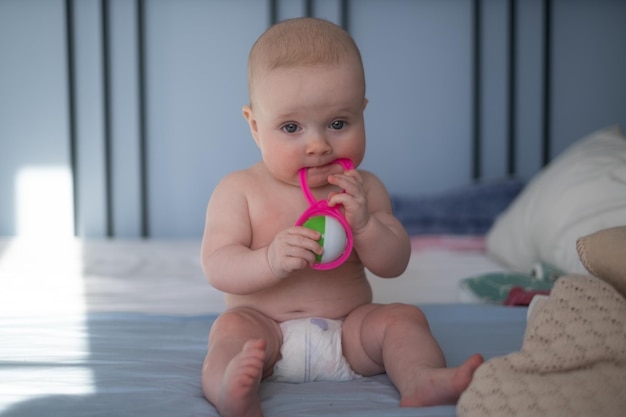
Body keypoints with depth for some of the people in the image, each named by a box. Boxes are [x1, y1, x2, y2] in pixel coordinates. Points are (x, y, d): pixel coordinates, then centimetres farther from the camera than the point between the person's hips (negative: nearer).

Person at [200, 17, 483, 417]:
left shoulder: (364, 189, 3)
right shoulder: (239, 191, -4)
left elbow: (394, 265, -1)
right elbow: (217, 267, -12)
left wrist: (363, 223, -21)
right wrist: (271, 261, -32)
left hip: (349, 328, 3)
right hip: (267, 325, -2)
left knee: (403, 318, -16)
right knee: (232, 327, -30)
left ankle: (422, 381, -37)